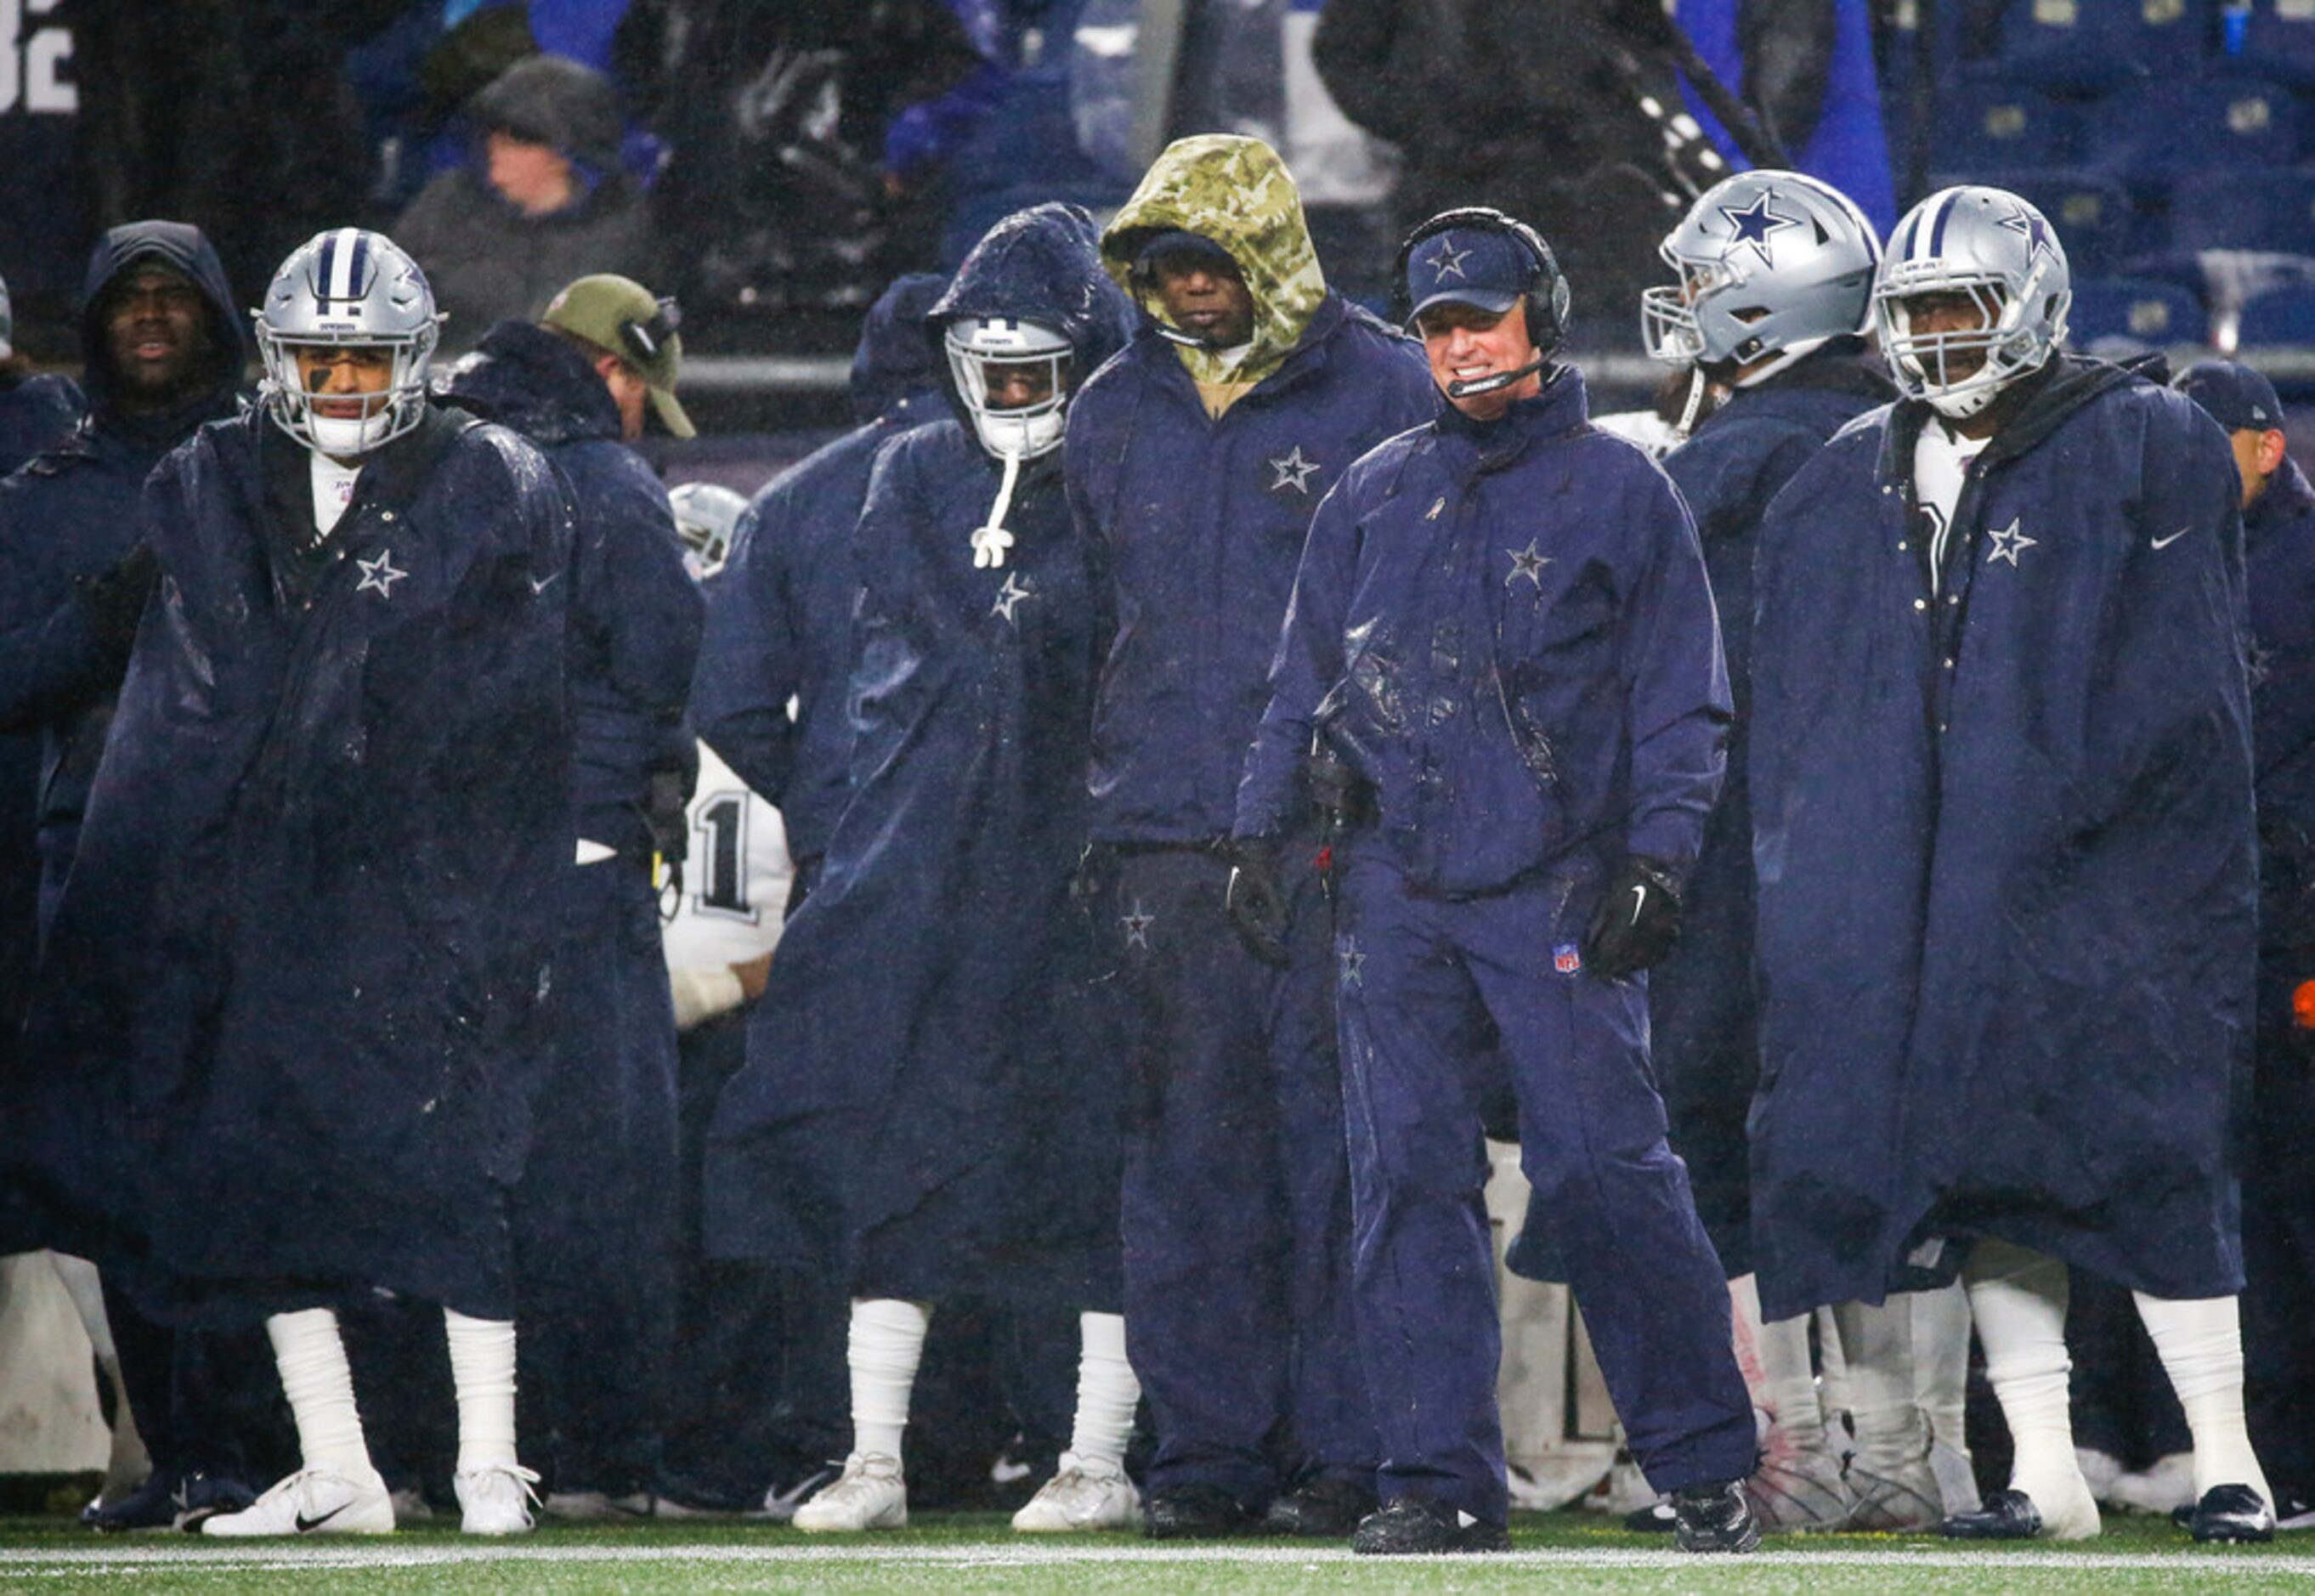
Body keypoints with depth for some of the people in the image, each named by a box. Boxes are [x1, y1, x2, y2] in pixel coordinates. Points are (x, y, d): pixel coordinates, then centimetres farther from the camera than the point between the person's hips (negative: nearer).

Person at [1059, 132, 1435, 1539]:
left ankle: (1344, 1450, -1)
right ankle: (1209, 1449, 7)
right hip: (1166, 833, 4)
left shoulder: (1381, 393, 2)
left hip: (1339, 828, -4)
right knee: (1190, 1146, 2)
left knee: (1338, 1141, -5)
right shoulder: (1115, 417, 14)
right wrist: (1095, 812, 16)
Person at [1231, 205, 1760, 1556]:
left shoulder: (1617, 488, 4)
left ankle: (1708, 1467, -1)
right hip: (1397, 883, 4)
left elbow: (1680, 699, 2)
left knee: (1606, 1169, -9)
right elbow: (1308, 680, 20)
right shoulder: (1375, 495, 16)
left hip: (1554, 885, -4)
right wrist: (1263, 829, 9)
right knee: (1409, 1181, -1)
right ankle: (1443, 1481, 2)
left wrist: (1656, 860, -8)